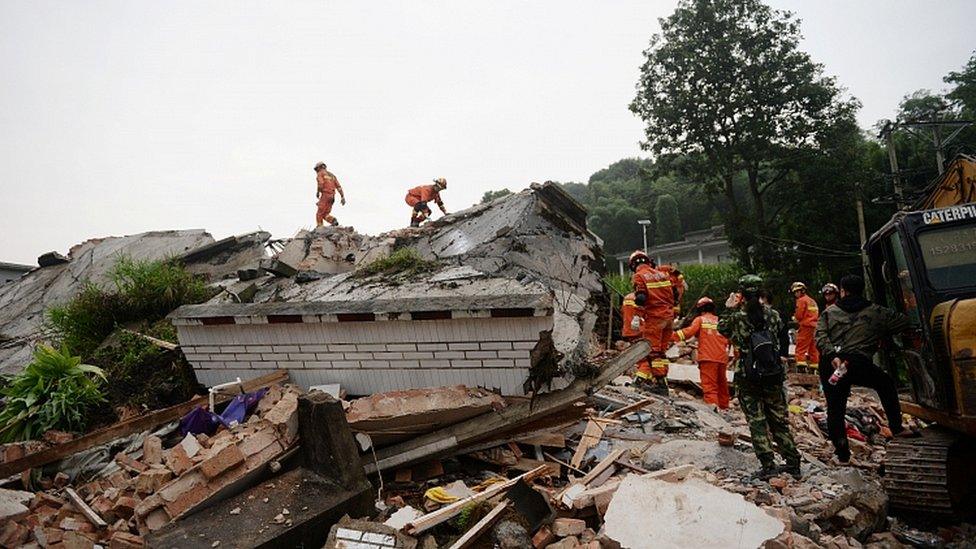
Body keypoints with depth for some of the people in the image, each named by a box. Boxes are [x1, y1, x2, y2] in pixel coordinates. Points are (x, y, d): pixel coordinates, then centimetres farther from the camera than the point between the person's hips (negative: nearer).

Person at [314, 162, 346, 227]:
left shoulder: (320, 174, 4)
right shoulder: (332, 175, 25)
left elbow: (320, 183, -17)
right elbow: (338, 186, 16)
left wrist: (317, 192, -2)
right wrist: (342, 197, 10)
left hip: (325, 195, -7)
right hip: (332, 196, 7)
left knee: (319, 214, -1)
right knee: (325, 214, 9)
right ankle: (333, 220, -16)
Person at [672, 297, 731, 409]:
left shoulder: (700, 319, 4)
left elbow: (690, 331, -13)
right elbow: (726, 341, 18)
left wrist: (674, 335, -17)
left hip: (707, 357, -5)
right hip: (722, 358, 5)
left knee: (709, 386, -10)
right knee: (722, 385, 18)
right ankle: (724, 408, 27)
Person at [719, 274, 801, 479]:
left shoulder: (737, 318, -11)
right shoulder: (772, 314, -2)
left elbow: (721, 328, 8)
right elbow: (783, 338, 9)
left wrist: (728, 309, 11)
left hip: (748, 377, -3)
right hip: (774, 377, 4)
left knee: (757, 422, 4)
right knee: (780, 420, 15)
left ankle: (769, 465, 3)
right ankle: (793, 463, 20)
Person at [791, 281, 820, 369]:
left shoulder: (801, 300, -5)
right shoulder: (812, 301, 21)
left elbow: (799, 315, -10)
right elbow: (817, 315, 21)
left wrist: (794, 317, 10)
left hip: (805, 325, -9)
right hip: (814, 325, 9)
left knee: (801, 345, -11)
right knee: (813, 346, 12)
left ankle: (801, 361, -20)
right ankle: (814, 363, 14)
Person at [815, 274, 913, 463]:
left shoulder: (829, 312, 14)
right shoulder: (876, 312, 15)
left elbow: (820, 336, -2)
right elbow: (903, 322, 17)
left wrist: (832, 355, -13)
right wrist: (884, 335, 27)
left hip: (829, 364, 1)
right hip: (859, 363, -1)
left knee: (835, 408, 12)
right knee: (886, 384, 30)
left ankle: (842, 452, 13)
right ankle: (896, 427, 30)